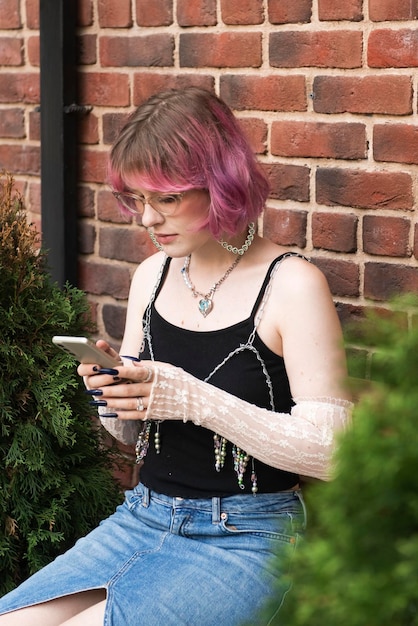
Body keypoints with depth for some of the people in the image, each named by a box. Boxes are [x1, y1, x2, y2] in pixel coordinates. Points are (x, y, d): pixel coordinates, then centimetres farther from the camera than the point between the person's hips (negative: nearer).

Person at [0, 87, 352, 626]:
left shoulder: (291, 284, -12)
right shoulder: (152, 276, 7)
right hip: (143, 519, 6)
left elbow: (328, 451, -17)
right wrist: (113, 395, -7)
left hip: (244, 537, -6)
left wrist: (194, 400, -23)